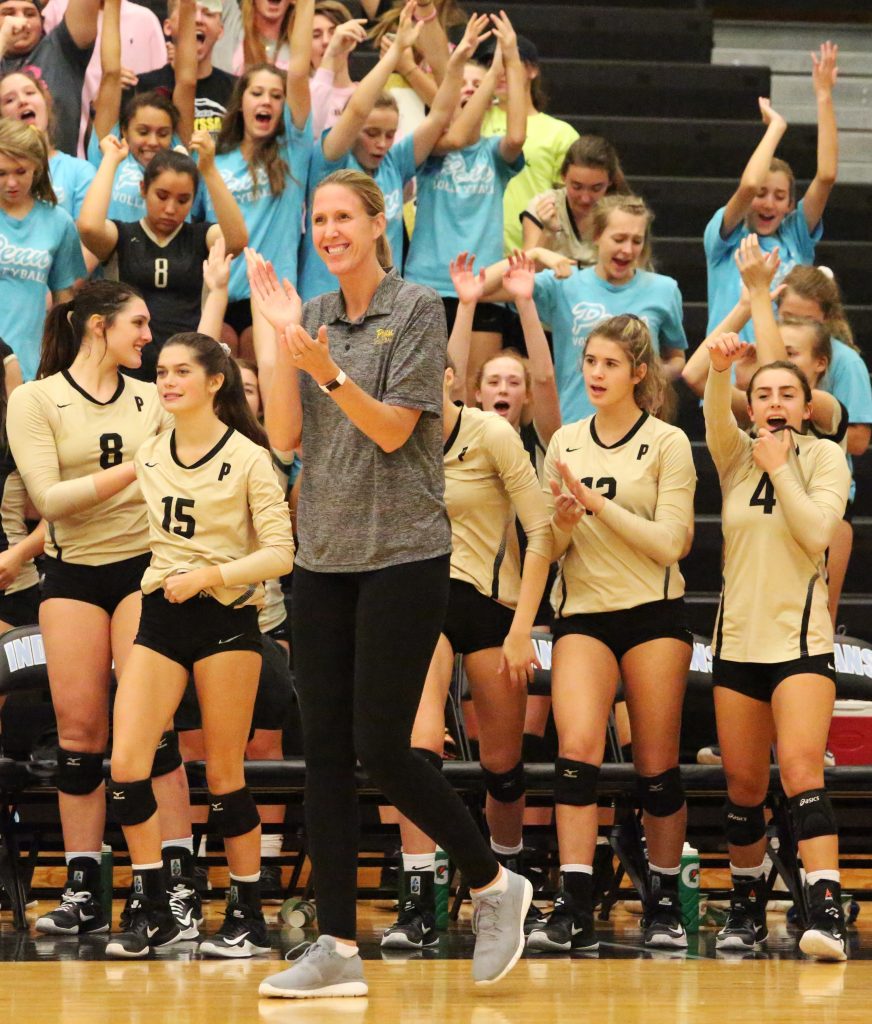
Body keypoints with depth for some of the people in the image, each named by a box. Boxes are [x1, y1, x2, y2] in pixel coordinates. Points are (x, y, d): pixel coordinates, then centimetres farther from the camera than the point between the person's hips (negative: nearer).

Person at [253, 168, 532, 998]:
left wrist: (328, 371, -25)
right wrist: (283, 340, -7)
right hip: (323, 556, 6)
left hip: (401, 555, -6)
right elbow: (285, 438, 3)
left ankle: (494, 885, 13)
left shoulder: (417, 309, -6)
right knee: (324, 750, 1)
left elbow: (393, 429, -12)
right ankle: (337, 947, 4)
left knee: (381, 748, -8)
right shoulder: (314, 317, 10)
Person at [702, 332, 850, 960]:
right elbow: (715, 417, -13)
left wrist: (779, 466, -12)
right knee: (743, 784, 7)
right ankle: (747, 907, 23)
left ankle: (826, 910, -29)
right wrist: (720, 367, -32)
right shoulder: (737, 457, 8)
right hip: (738, 641, 4)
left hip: (802, 638, -4)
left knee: (801, 766, -20)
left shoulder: (825, 457, 1)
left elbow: (816, 530, -13)